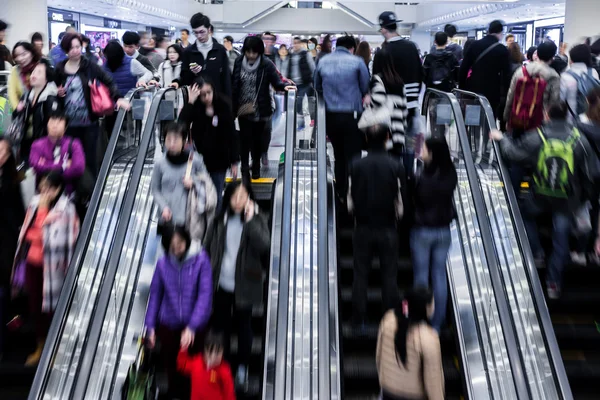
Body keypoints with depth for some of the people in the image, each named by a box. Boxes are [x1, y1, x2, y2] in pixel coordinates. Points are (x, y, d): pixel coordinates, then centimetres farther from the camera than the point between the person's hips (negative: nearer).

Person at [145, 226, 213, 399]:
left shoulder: (200, 260, -14)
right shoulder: (163, 263, -7)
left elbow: (205, 295, -15)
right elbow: (155, 294, 2)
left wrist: (192, 326, -22)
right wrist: (151, 326, 3)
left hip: (195, 327, -2)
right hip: (168, 326, 2)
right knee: (171, 367, 14)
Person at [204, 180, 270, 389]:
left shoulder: (257, 220, -8)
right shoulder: (220, 221, -2)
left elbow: (264, 246, -23)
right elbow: (208, 248, 5)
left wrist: (250, 220, -26)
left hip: (244, 285, -2)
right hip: (222, 283, 2)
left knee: (244, 327, 11)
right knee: (221, 325, 14)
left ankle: (242, 370, 28)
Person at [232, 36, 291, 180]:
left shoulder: (266, 64, -9)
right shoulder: (239, 62, -1)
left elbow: (276, 81, -11)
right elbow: (234, 84, 4)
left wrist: (284, 86, -34)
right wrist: (232, 105, 4)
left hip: (260, 109, -1)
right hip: (243, 108, 1)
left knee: (257, 138, 12)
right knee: (245, 137, -3)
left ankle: (256, 166, 30)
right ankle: (244, 168, 4)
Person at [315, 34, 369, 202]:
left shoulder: (323, 62, 3)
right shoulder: (357, 62, -7)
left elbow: (318, 87, 13)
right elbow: (365, 89, 0)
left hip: (331, 116, 4)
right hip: (352, 116, -4)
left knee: (339, 155, 17)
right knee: (352, 157, 3)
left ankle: (340, 193, 23)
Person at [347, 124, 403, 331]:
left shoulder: (356, 166, -8)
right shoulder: (395, 167, -11)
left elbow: (350, 203, -5)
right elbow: (400, 203, -8)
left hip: (363, 227, 1)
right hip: (387, 229, -1)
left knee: (360, 275, 10)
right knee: (389, 275, 10)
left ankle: (358, 321, 14)